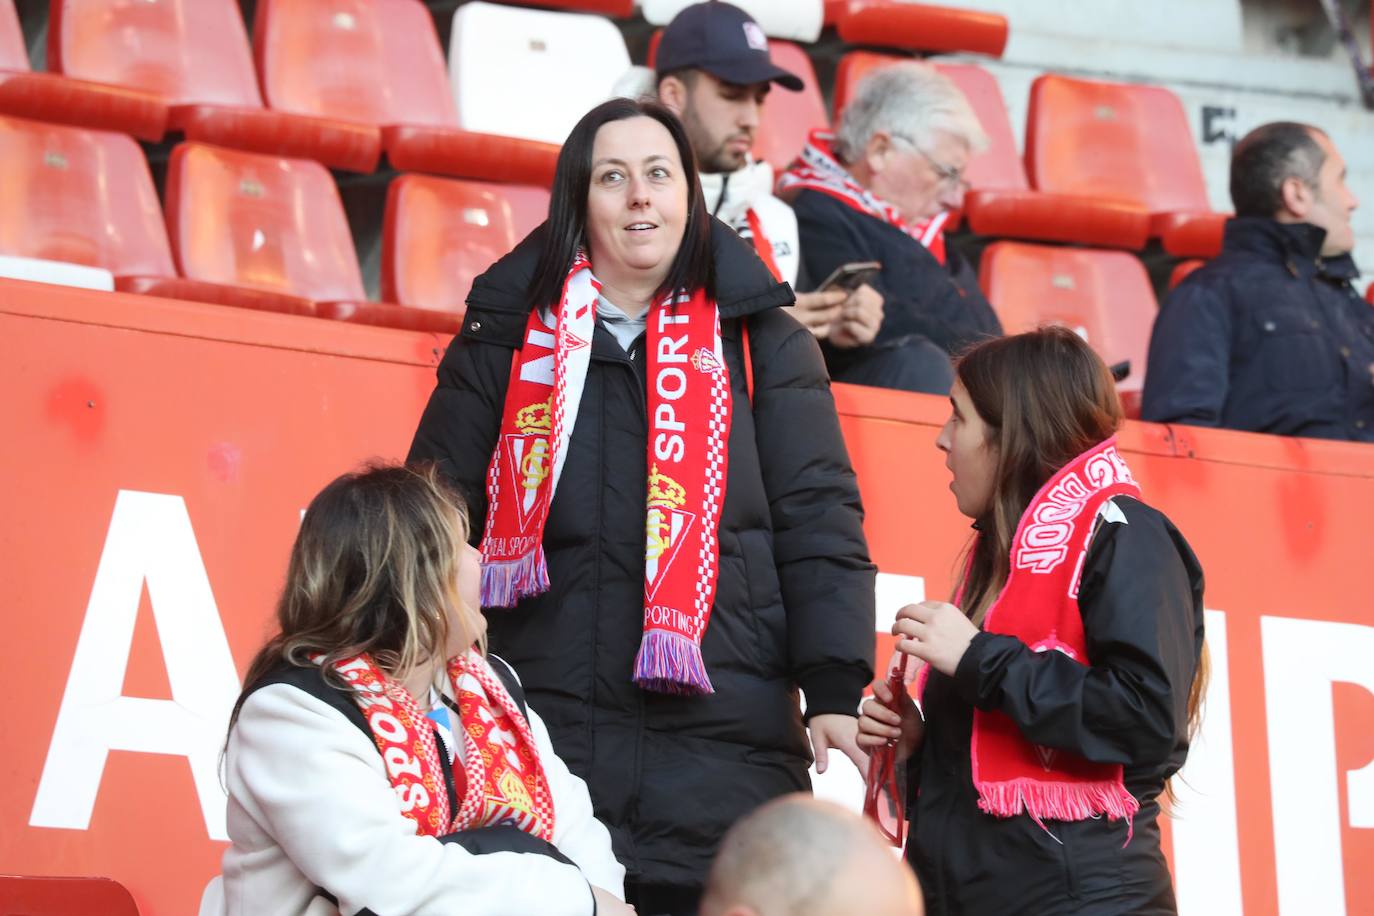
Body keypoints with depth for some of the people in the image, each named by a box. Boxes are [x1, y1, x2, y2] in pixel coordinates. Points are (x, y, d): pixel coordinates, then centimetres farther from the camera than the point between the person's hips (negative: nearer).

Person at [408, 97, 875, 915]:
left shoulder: (763, 346, 8)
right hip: (540, 733, 0)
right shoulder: (506, 339, 10)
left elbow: (821, 525, 3)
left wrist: (836, 691, -7)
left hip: (723, 740, 0)